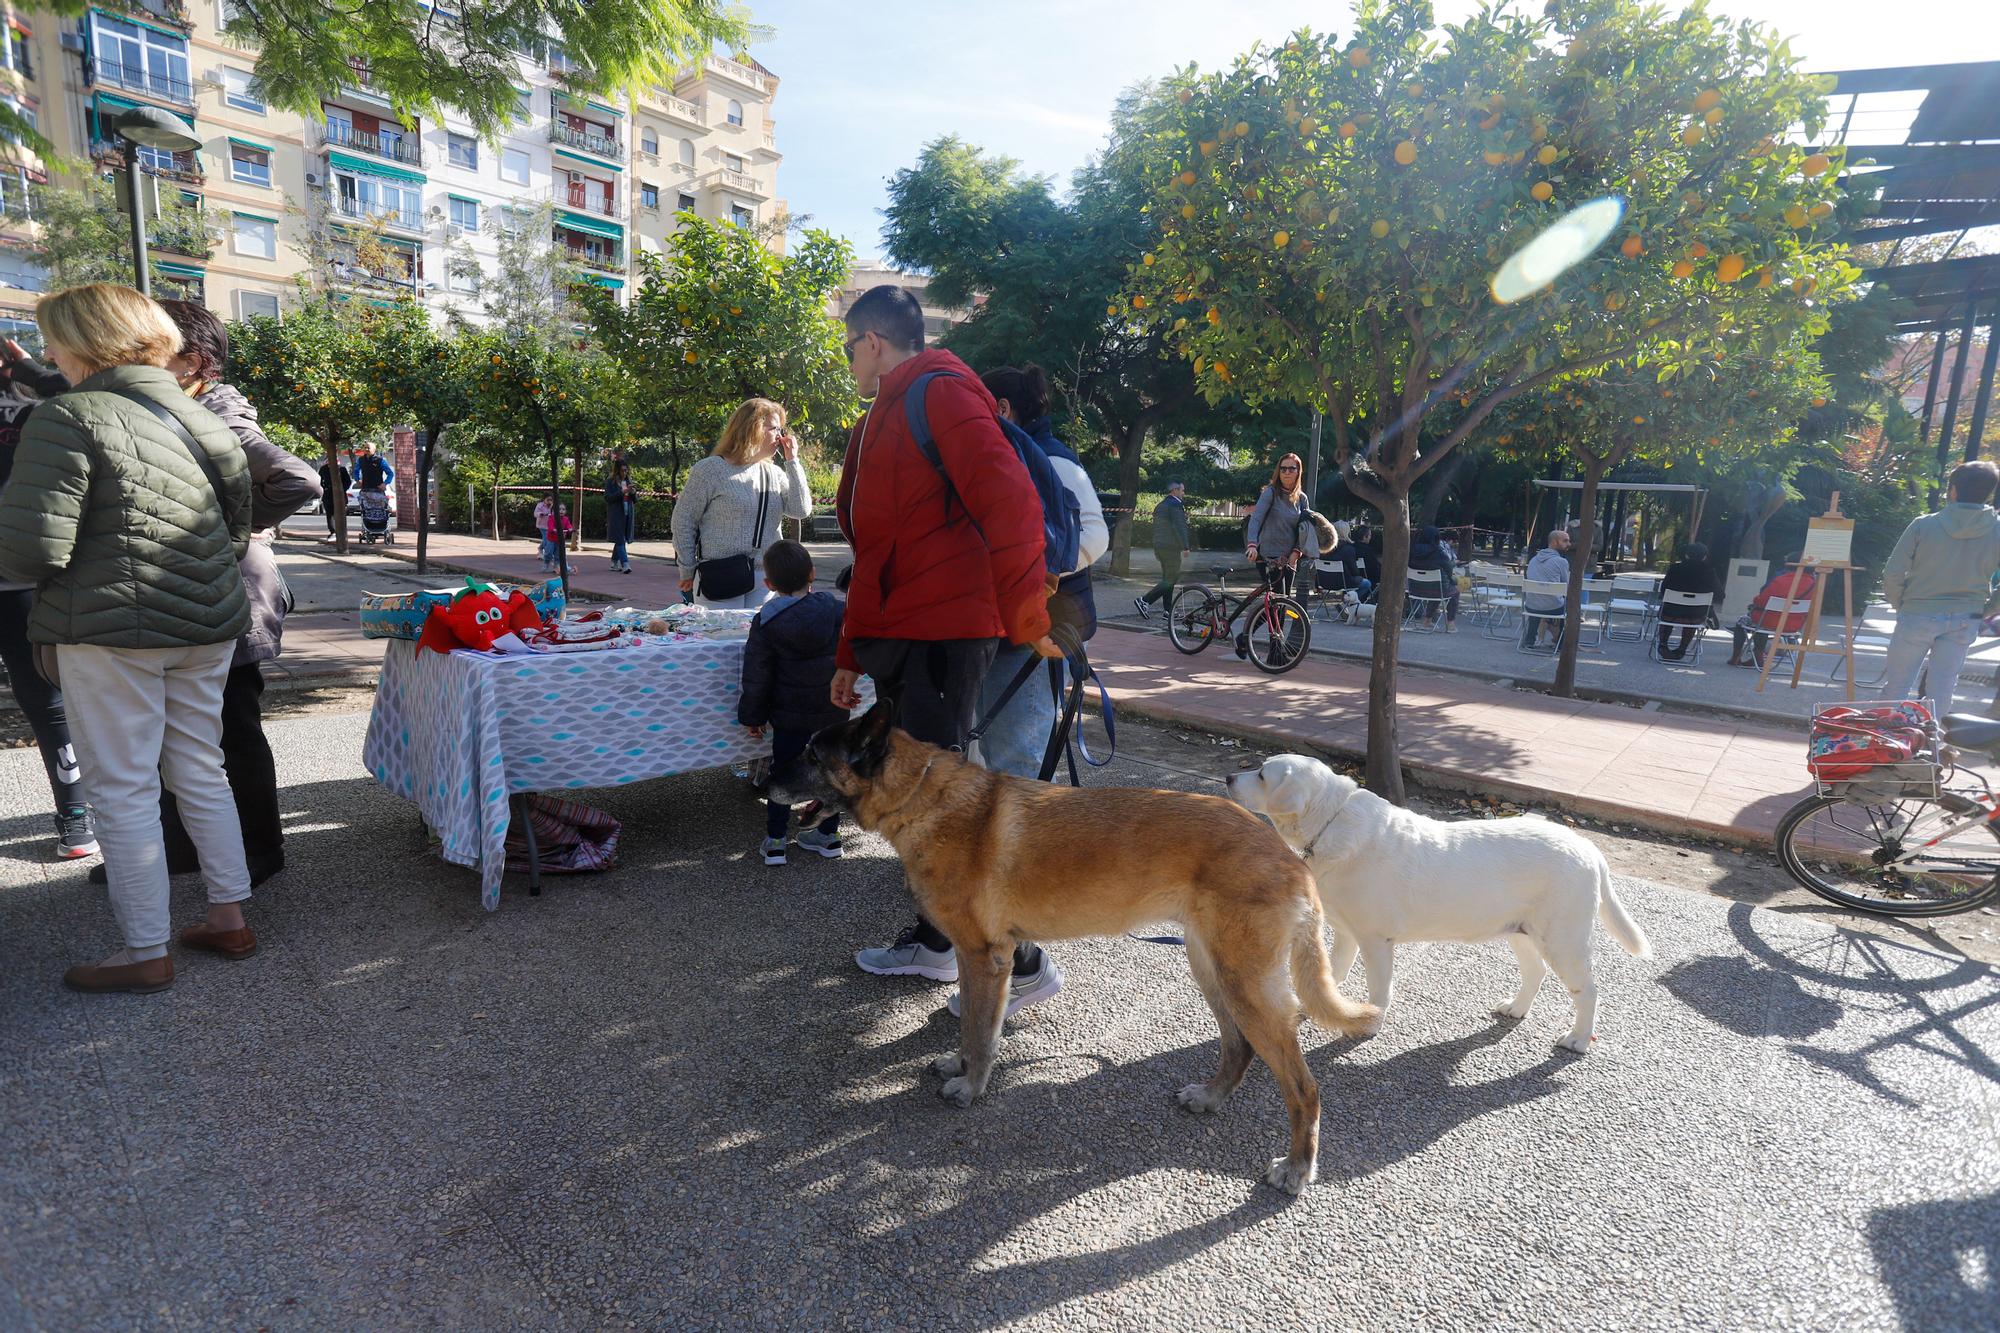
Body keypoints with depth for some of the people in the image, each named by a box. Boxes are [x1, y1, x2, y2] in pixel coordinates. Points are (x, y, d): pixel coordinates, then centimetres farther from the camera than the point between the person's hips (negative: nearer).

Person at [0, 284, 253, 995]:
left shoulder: (69, 418, -12)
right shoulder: (204, 419, 9)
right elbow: (237, 529, 17)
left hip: (114, 630, -7)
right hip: (209, 623, 7)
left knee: (122, 790, 3)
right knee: (200, 771, 16)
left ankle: (146, 954, 12)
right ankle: (229, 916, 23)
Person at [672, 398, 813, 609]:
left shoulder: (774, 473, 11)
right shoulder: (710, 470, -5)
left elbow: (802, 510, 0)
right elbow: (683, 521, -2)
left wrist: (792, 462, -2)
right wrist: (688, 572, -2)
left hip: (765, 577, 5)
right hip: (720, 577, -5)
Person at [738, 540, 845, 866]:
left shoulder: (766, 622, -11)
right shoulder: (837, 610, -6)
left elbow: (757, 676, -7)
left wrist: (753, 715, 2)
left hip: (790, 715, -2)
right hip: (834, 712, 2)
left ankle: (775, 841, 12)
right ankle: (829, 833, 24)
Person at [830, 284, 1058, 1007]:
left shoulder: (940, 391, -8)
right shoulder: (880, 419, 23)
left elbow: (1008, 499, -21)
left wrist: (1026, 618, -19)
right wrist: (851, 655, 25)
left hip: (943, 635, -10)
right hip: (897, 636, 10)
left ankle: (1022, 963, 6)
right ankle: (934, 941, 30)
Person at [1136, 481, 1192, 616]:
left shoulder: (1160, 505, 19)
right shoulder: (1175, 505, -11)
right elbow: (1179, 527, -20)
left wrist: (1156, 549, 26)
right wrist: (1185, 547, -20)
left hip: (1159, 546, 10)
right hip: (1171, 547, -10)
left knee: (1168, 578, 13)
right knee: (1171, 579, -7)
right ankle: (1144, 601, -15)